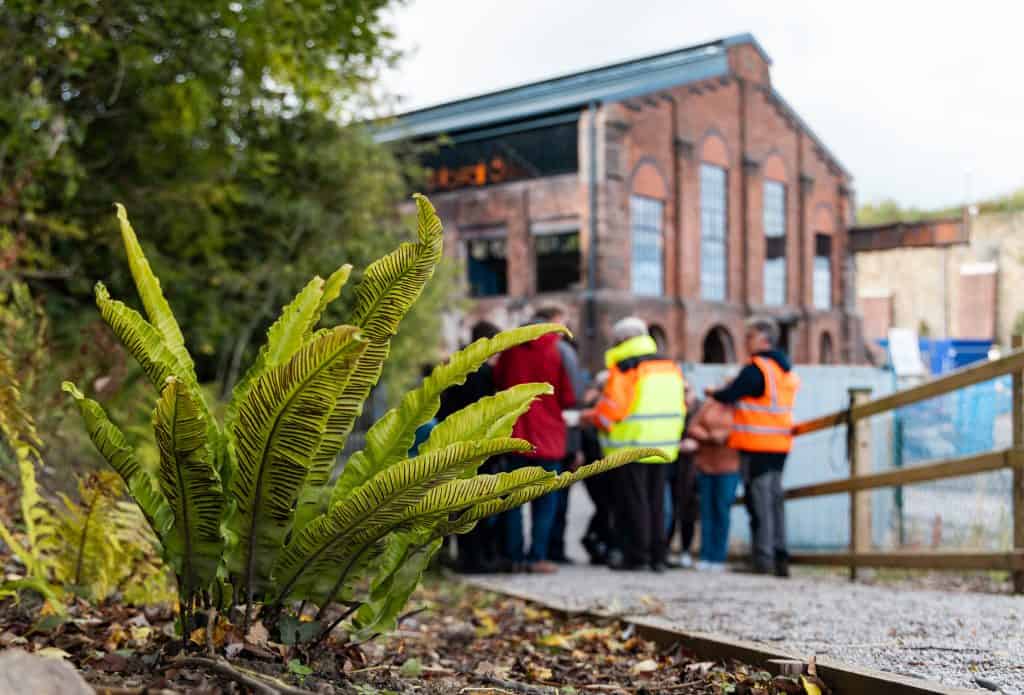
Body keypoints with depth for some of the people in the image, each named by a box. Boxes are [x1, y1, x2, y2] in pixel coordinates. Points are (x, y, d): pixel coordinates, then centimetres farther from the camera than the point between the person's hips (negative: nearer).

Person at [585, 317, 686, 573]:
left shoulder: (624, 367, -11)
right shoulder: (670, 365, 12)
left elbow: (612, 408, -16)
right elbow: (679, 407, 14)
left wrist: (591, 416, 2)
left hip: (632, 445, -7)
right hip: (663, 445, 7)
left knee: (634, 501, 2)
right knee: (656, 500, 14)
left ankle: (636, 554, 5)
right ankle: (658, 555, 17)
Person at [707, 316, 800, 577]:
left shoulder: (756, 369, -14)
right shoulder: (788, 371, 15)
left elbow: (729, 396, -12)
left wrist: (713, 393, 8)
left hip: (757, 446, -8)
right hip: (780, 445, 8)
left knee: (759, 501, -3)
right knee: (775, 500, 13)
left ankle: (763, 558, -3)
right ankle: (780, 557, 14)